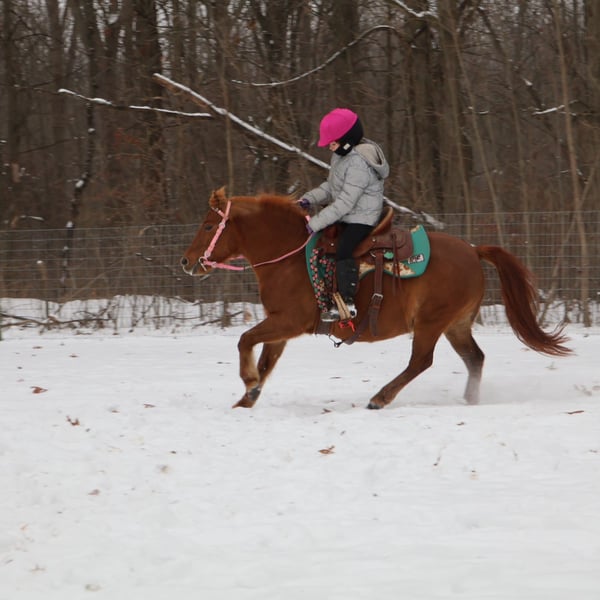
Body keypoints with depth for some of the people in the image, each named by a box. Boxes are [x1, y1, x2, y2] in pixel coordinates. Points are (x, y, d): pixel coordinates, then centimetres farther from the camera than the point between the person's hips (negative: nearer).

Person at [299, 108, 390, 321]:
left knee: (343, 250, -29)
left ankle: (347, 302, -33)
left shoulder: (358, 164, -24)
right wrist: (309, 199, 1)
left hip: (360, 219, -11)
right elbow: (330, 187, 18)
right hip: (346, 217, 11)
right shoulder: (342, 156, 8)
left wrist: (316, 223, -25)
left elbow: (345, 202, -27)